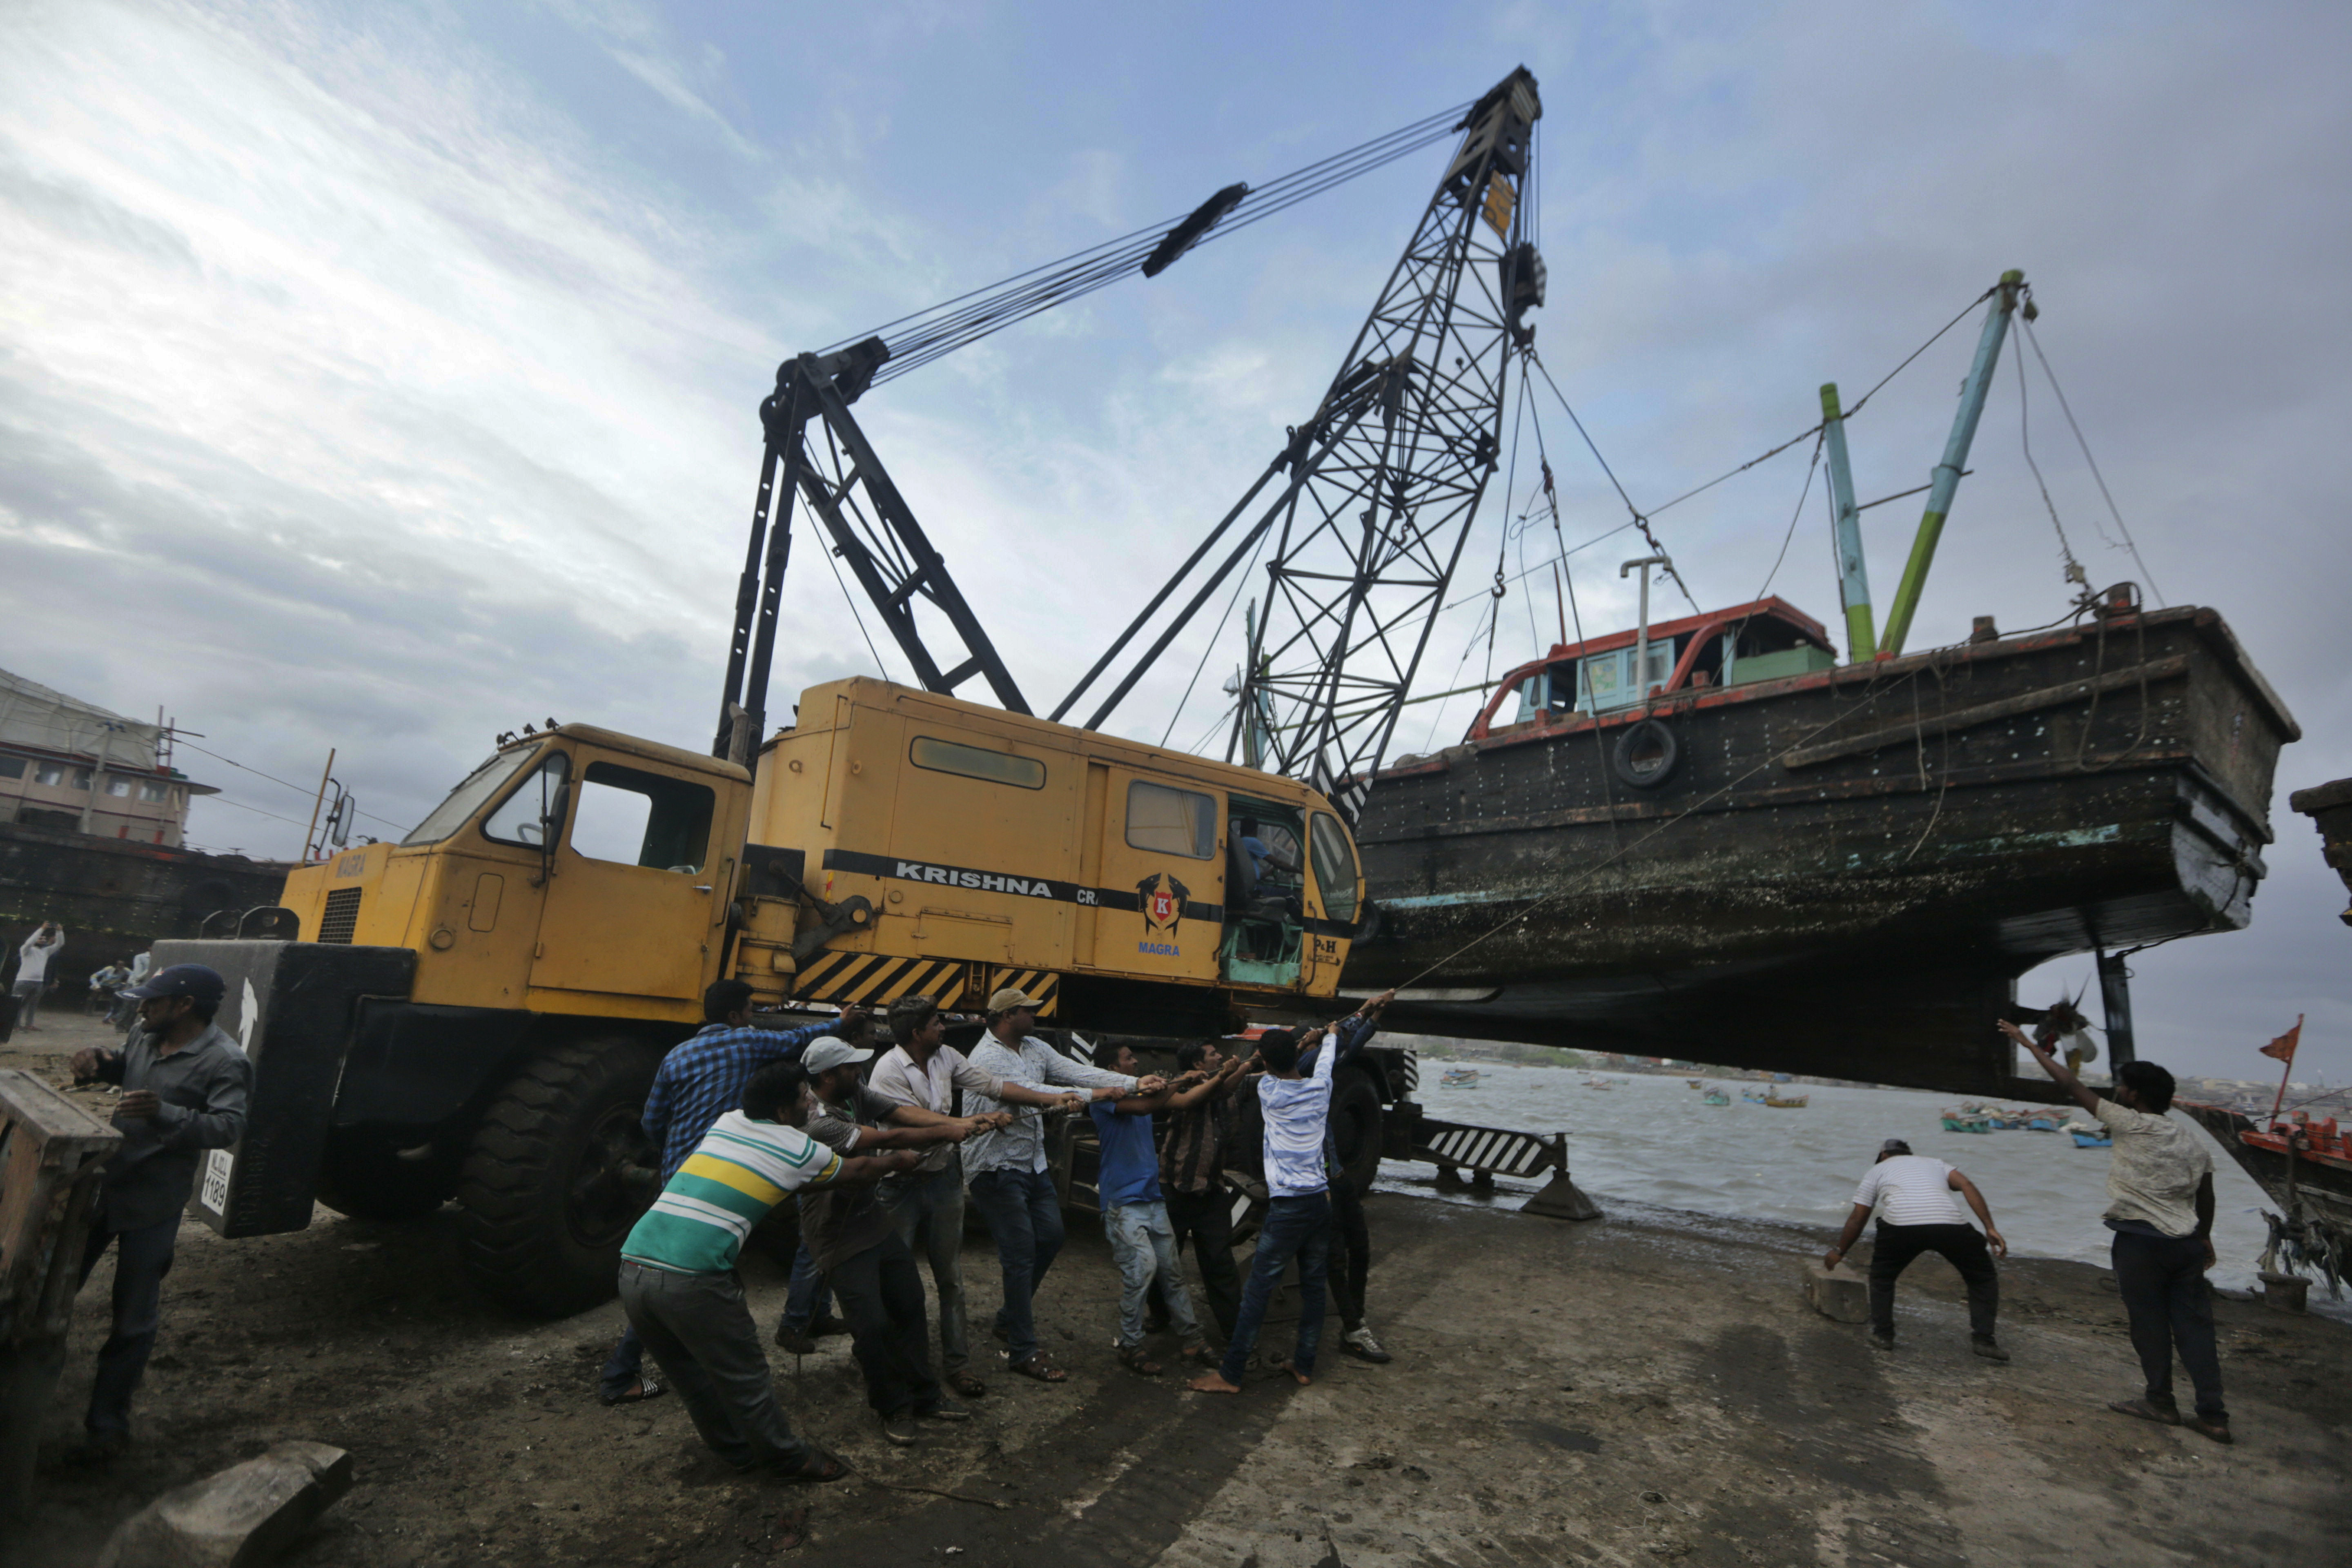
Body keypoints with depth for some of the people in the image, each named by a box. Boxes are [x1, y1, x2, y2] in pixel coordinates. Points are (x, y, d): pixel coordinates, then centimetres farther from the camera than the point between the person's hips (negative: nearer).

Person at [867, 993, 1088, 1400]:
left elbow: (993, 1086, 1)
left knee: (951, 1277, 11)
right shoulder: (888, 1071, -19)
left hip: (945, 1179, 6)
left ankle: (956, 1363, 22)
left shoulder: (946, 1057, 0)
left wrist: (1054, 1100, -4)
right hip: (902, 1184, -5)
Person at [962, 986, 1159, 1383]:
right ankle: (1023, 1352, 7)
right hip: (997, 1169, -9)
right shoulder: (988, 1059, -21)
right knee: (1021, 1253, -5)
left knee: (1051, 1237, 13)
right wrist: (1094, 1095, -28)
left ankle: (1010, 1318, 31)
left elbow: (1076, 1071, -3)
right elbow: (1032, 1094, -29)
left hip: (1032, 1163, 9)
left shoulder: (1035, 1048, 5)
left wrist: (1134, 1083, -15)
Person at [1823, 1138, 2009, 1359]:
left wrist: (1838, 1252, 42)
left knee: (1882, 1276, 26)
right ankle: (1983, 1339, 20)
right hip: (1951, 1223, 1)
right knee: (1983, 1277, 28)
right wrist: (1990, 1228, 12)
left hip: (1900, 1224, -1)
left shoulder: (1878, 1169, 33)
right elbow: (1967, 1186, 16)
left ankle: (1882, 1334, 23)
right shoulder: (1934, 1163, 39)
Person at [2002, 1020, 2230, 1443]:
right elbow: (2205, 1197, 18)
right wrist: (2204, 1238, 32)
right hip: (2186, 1244, 7)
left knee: (2149, 1321, 6)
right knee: (2194, 1325, 9)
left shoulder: (2130, 1125, -10)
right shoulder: (2191, 1142, 10)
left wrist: (2029, 1045, -4)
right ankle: (2213, 1415, 10)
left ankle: (2161, 1400, 18)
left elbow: (2071, 1085, -10)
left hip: (2140, 1242, -7)